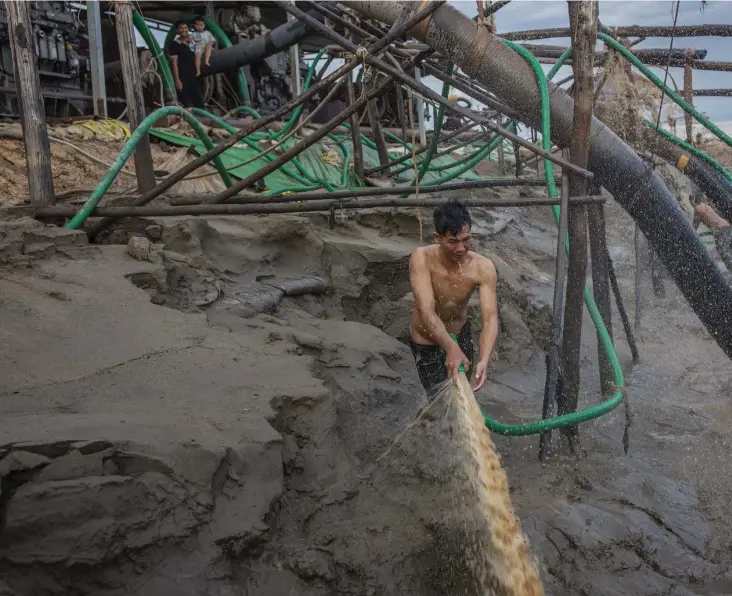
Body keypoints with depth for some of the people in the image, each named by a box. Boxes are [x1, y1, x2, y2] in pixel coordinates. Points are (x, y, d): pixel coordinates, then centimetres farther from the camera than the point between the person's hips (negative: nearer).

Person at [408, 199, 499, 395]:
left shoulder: (483, 268, -27)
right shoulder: (422, 259, -33)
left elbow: (490, 319, -32)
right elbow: (426, 311, -40)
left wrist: (484, 360, -49)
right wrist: (451, 348, -55)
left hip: (461, 333, 3)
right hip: (426, 342, -3)